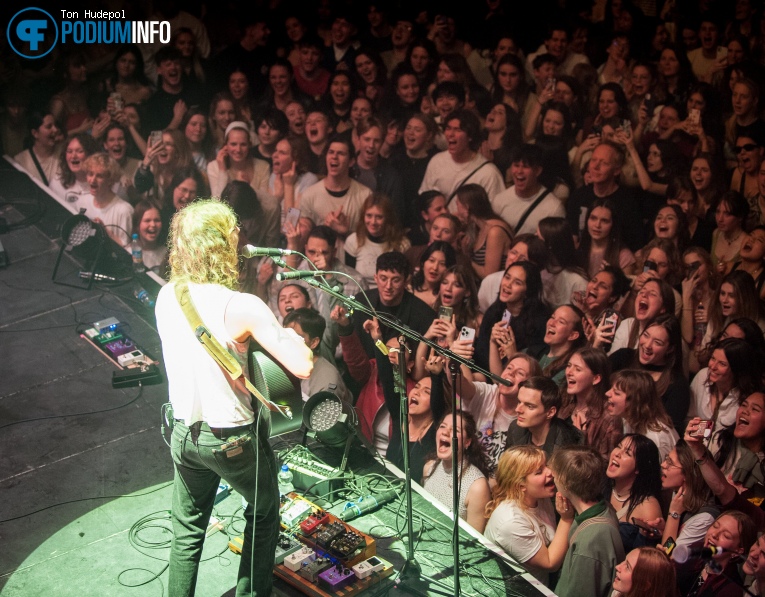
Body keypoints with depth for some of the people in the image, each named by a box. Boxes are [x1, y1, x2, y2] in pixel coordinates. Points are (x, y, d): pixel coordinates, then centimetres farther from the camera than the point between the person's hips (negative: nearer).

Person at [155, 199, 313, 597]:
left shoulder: (167, 296, -5)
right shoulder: (241, 307, -25)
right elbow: (302, 366, -25)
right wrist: (289, 336, -5)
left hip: (184, 432, 5)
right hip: (233, 438, -5)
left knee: (188, 528, 22)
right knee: (264, 513, 22)